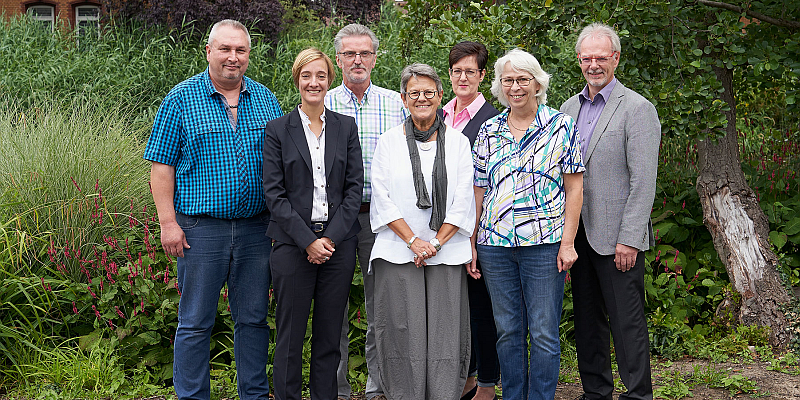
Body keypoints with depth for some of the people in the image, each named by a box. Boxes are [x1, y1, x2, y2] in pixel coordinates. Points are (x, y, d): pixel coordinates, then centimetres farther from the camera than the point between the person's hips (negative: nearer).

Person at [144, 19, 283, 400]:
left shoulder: (265, 99, 9)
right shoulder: (181, 98, -2)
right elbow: (162, 166, -3)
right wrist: (168, 223, -11)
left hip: (256, 227, 4)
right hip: (201, 228, -3)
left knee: (254, 318, 11)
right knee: (195, 323, 4)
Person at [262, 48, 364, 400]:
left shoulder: (346, 127, 9)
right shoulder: (278, 129, 2)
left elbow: (355, 186, 4)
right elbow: (273, 192, -4)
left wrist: (332, 237, -8)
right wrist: (308, 240, -12)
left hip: (339, 243, 2)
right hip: (292, 243, -2)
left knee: (329, 335, 8)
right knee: (290, 335, 3)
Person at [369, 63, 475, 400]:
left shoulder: (458, 142, 9)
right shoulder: (389, 141, 8)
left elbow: (463, 201, 3)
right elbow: (382, 199, 1)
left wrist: (436, 242, -7)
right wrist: (413, 241, -9)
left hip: (446, 253, 1)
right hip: (398, 253, 0)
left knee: (446, 335, -2)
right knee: (402, 335, -2)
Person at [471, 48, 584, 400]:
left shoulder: (561, 125, 1)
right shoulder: (489, 130, 11)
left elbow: (574, 187, -1)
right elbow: (478, 192, 11)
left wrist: (568, 243, -8)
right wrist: (471, 245, 6)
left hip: (544, 243, -3)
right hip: (494, 245, 3)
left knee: (544, 333, 1)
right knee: (507, 332, 9)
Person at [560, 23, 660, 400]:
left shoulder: (637, 108, -7)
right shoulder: (569, 108, 13)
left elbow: (643, 181, -12)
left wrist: (628, 239, -17)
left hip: (616, 237, -6)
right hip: (577, 233, 6)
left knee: (627, 322, -1)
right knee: (587, 319, 14)